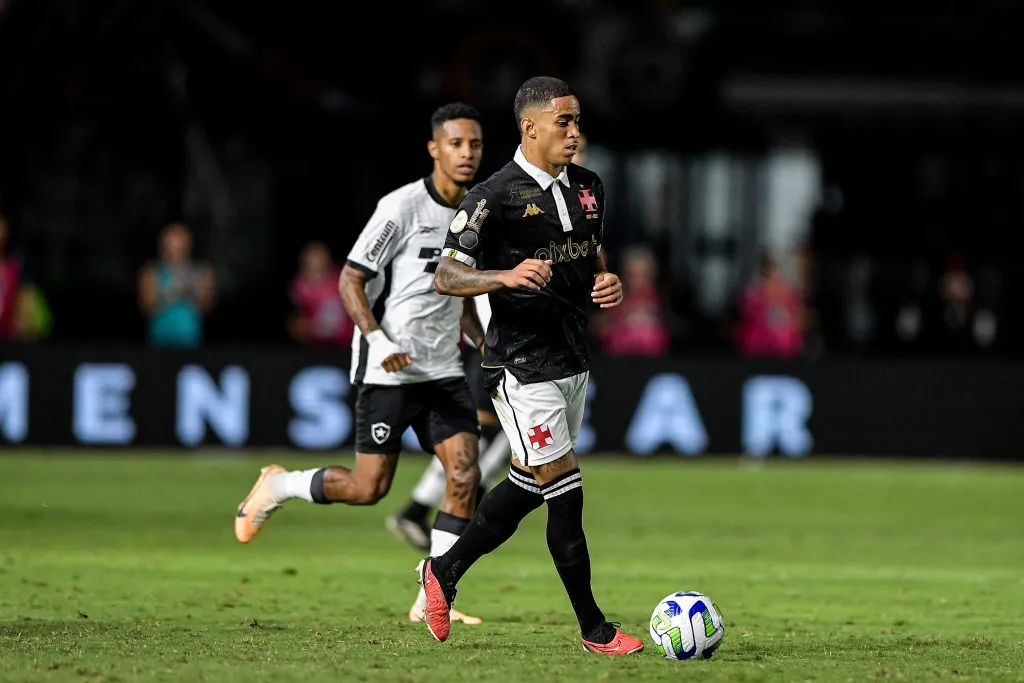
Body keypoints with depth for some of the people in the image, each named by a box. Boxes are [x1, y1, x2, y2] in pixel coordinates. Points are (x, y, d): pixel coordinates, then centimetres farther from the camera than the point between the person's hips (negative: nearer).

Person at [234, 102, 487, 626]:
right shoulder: (402, 207, -12)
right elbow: (351, 279, -11)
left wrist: (484, 344, 10)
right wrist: (378, 339, -25)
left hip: (443, 369, 6)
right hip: (388, 368, -6)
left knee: (465, 473, -9)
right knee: (369, 487, -5)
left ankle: (432, 599, -3)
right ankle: (278, 486, 22)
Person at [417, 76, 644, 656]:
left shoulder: (588, 187, 9)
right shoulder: (495, 197, -13)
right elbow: (447, 276, -13)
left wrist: (610, 283, 2)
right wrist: (507, 276, -29)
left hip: (573, 357, 8)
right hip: (523, 363, -8)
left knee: (530, 484, 14)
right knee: (563, 488, -8)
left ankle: (445, 571, 32)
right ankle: (594, 628, -1)